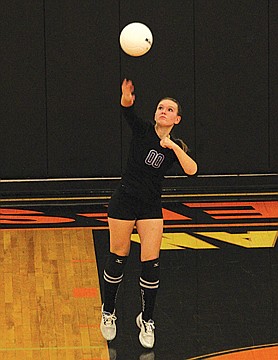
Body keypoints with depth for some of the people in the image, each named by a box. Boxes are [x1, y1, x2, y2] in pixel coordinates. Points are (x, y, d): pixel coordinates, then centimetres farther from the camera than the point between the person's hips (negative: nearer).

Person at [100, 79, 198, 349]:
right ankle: (108, 312, 25)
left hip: (151, 207, 2)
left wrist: (174, 147, -24)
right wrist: (127, 97, -47)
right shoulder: (142, 130, -4)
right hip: (123, 202, -2)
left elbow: (191, 170, -17)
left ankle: (147, 320, 14)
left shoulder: (176, 146, 1)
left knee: (150, 263, -3)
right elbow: (127, 109, -25)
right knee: (117, 258, 5)